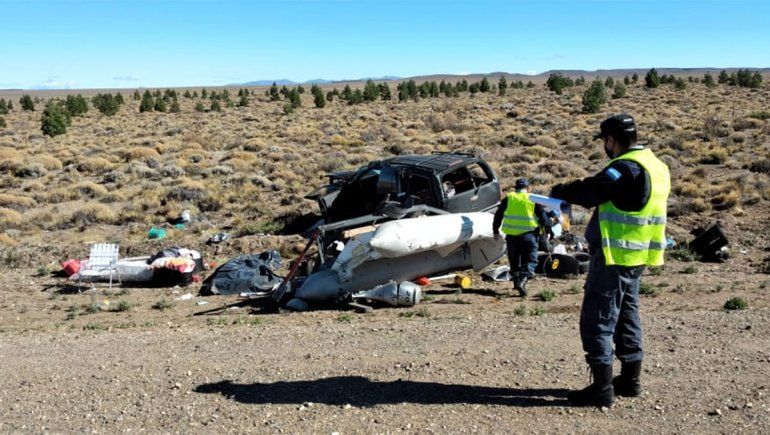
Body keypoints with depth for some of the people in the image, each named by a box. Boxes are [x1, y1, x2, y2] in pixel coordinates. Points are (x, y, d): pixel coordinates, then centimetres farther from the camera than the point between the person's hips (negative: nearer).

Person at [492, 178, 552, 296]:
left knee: (514, 260, 18)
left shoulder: (508, 199, 7)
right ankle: (523, 281, -20)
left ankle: (516, 281, 23)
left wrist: (495, 230, 18)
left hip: (511, 235, 2)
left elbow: (498, 215, 9)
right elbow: (543, 216, 3)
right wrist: (548, 230, 14)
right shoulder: (533, 200, 3)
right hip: (528, 235, -2)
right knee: (530, 260, 0)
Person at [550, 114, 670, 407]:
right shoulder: (654, 165, 14)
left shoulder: (627, 167, -18)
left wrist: (560, 191, -6)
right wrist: (586, 188, 7)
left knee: (597, 320, -3)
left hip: (614, 256, -10)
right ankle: (630, 380, 29)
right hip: (635, 258, 10)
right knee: (627, 317, 19)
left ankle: (602, 388, 1)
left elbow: (591, 192, -21)